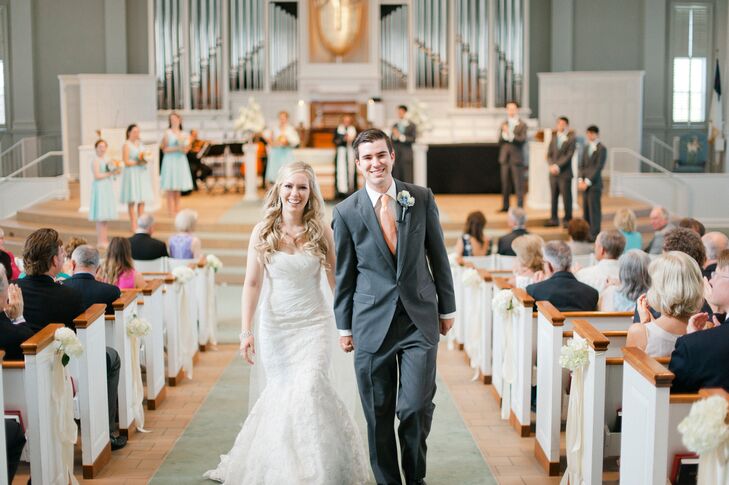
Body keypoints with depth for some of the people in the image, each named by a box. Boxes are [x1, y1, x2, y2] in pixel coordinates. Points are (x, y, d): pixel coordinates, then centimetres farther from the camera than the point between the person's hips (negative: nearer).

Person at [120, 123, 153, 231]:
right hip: (131, 173, -7)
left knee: (142, 200, 6)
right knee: (132, 200, -4)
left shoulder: (140, 143, 14)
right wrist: (138, 162, -18)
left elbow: (145, 156, 22)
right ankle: (133, 224, 0)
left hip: (142, 173, 7)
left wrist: (146, 159, 0)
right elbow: (126, 162, -12)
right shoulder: (126, 145, -7)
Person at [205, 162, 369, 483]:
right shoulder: (262, 231, -2)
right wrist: (246, 330, -7)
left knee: (311, 387, -14)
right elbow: (252, 283, -2)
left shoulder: (321, 232, -2)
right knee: (281, 393, 8)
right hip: (275, 326, 1)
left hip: (314, 324, -1)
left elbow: (336, 281, 3)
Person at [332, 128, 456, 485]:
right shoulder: (346, 212, 0)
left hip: (420, 319, 0)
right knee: (378, 413, 6)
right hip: (372, 324, 0)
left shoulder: (421, 198, 3)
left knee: (416, 407, -5)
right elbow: (344, 274, 6)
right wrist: (344, 326, 7)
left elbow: (438, 256, 9)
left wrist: (447, 308, 10)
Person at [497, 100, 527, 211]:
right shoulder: (504, 124, 14)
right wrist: (504, 134, -11)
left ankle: (520, 207, -3)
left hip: (517, 158, -5)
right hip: (505, 158, 5)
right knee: (505, 183, 8)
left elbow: (523, 139, -14)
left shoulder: (522, 125, 0)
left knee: (518, 184, -5)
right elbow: (500, 141, 9)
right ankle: (505, 206, 15)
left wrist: (511, 135, -26)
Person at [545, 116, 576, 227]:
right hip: (553, 173, 5)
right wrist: (551, 166, -7)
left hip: (565, 173, -5)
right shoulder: (554, 138, 14)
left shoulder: (571, 139, -3)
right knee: (554, 197, 7)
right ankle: (554, 219, 13)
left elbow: (569, 155, -11)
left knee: (566, 197, -2)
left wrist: (558, 166, -16)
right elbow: (549, 154, 10)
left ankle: (567, 220, 5)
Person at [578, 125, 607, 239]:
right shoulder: (586, 148, 17)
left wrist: (588, 181, -15)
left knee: (594, 209, -6)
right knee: (585, 209, 8)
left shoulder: (602, 149, -6)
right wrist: (580, 180, -1)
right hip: (585, 184, 7)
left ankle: (595, 234, -2)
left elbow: (598, 167, -12)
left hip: (594, 184, -7)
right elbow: (582, 165, 14)